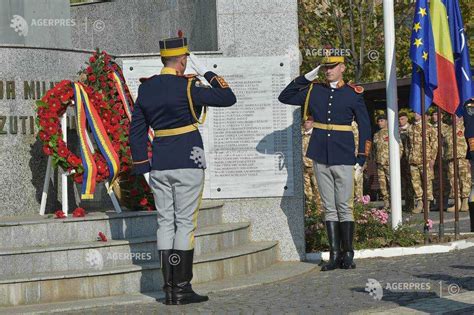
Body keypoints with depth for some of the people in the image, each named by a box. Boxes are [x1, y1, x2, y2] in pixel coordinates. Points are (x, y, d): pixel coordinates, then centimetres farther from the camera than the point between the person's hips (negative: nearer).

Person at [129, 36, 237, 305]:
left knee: (165, 222, 8)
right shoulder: (187, 86, -11)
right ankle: (182, 288, -1)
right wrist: (209, 75, 5)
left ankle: (169, 288, 9)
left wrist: (141, 164, 15)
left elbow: (137, 129, 10)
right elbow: (229, 98, -7)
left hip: (159, 165, 5)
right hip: (188, 162, -5)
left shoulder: (146, 88, 6)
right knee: (185, 222, -1)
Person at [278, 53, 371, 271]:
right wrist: (307, 77, 3)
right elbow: (284, 97, 11)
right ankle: (334, 254, 9)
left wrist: (361, 157, -1)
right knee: (329, 208, 6)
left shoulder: (354, 94, 2)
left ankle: (348, 254, 7)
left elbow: (365, 127, 4)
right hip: (320, 158, 3)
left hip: (344, 159, -3)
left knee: (345, 207, -1)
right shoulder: (313, 91, 10)